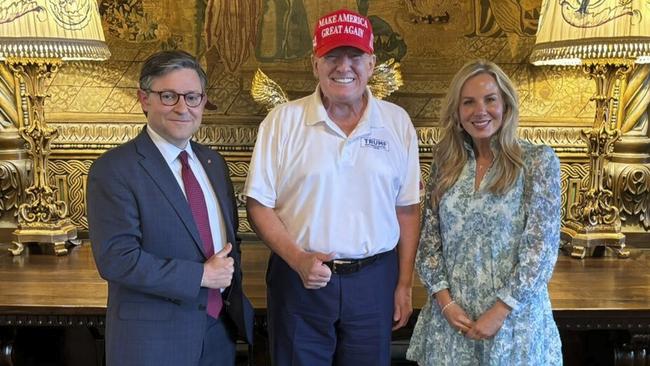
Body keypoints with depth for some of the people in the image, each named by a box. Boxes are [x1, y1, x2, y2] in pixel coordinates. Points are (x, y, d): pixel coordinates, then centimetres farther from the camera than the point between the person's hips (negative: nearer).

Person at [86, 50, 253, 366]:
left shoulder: (213, 162, 7)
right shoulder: (113, 170, -13)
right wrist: (201, 275, -18)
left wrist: (230, 284, -2)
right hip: (152, 338, -6)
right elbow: (115, 258, -20)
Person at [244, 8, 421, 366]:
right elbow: (259, 203, -3)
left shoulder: (397, 122, 2)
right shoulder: (282, 120, -4)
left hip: (374, 279, 2)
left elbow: (407, 208, 5)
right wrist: (298, 259, -16)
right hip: (299, 277, -1)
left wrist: (404, 284, 4)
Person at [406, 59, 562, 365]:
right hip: (451, 316, 3)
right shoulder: (445, 163, 4)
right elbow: (429, 238, 4)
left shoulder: (538, 160, -5)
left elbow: (541, 244, -10)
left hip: (514, 316, -2)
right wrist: (445, 301, -8)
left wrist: (500, 311, -15)